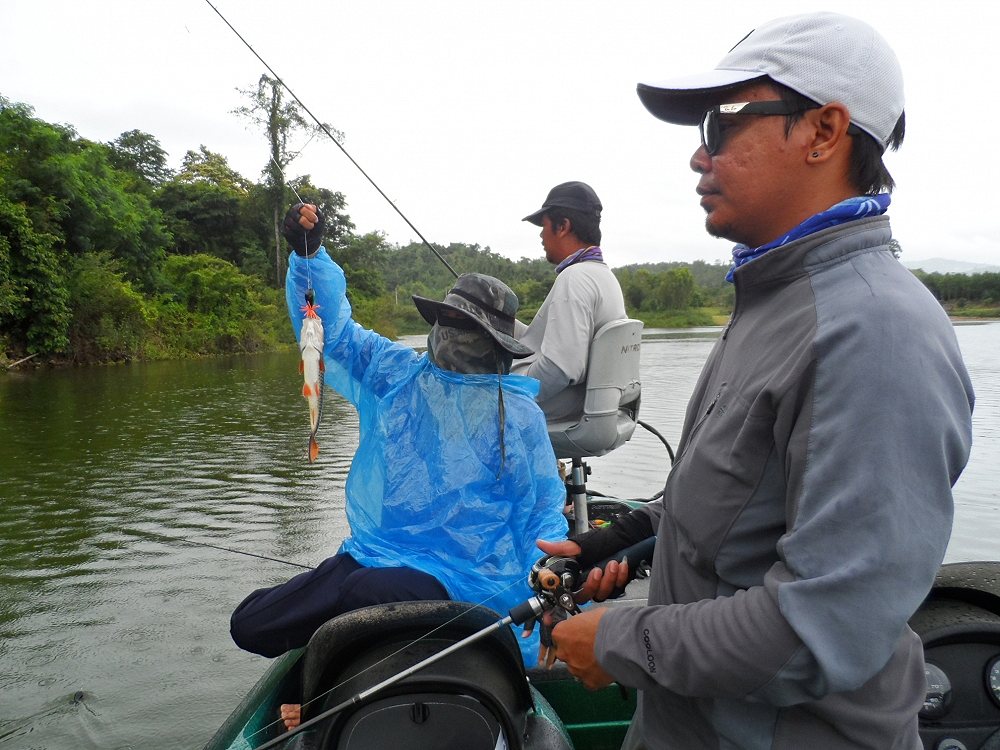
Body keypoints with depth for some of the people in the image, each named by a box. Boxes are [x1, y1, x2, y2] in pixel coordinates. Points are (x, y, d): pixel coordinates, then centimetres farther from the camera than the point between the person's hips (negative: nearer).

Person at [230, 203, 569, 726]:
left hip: (461, 578, -4)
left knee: (360, 592, -36)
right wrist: (308, 254, -6)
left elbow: (543, 513, 4)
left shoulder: (518, 412, 1)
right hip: (372, 556, 5)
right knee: (249, 622, -9)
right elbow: (330, 326, 8)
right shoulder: (393, 373, 10)